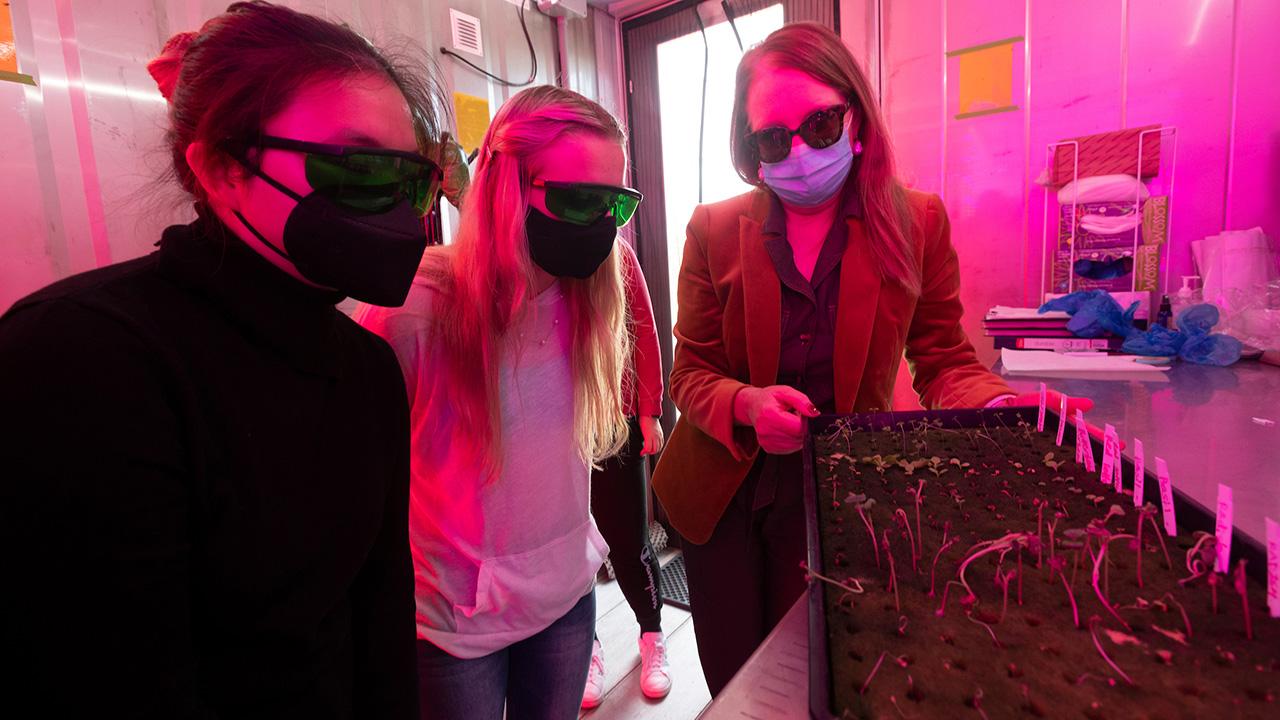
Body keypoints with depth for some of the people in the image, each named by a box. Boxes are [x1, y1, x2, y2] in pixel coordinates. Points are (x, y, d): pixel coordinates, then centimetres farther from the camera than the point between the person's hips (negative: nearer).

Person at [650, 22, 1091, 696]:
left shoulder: (918, 222, -6)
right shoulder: (714, 229, -7)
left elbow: (943, 361, -1)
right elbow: (690, 372, -5)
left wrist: (1002, 406, -22)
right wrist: (745, 405, -25)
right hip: (721, 495, 1)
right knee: (733, 686, 18)